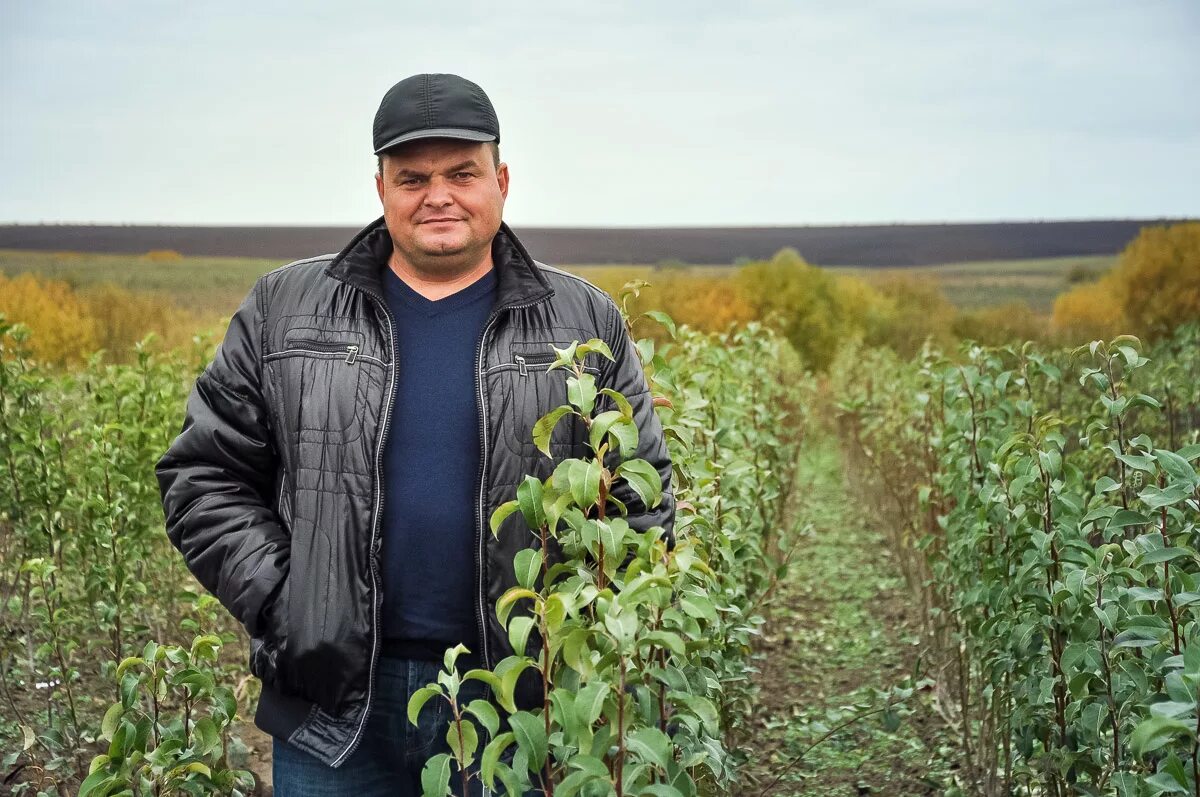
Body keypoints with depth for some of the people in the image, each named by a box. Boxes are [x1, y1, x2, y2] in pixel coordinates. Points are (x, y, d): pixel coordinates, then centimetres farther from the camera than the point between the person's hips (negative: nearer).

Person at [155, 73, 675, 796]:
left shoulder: (584, 322, 4)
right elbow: (204, 477, 7)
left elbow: (643, 502, 7)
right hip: (334, 706, 1)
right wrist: (281, 603, -5)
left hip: (514, 704, 0)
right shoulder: (284, 310, 5)